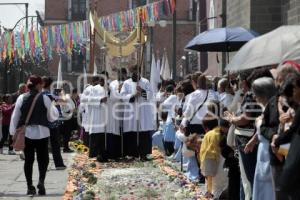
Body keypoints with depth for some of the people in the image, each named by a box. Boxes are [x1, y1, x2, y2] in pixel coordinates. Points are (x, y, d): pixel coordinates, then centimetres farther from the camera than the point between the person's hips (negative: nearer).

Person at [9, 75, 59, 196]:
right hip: (41, 132, -2)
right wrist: (54, 107, 21)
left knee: (28, 160, 8)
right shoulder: (45, 99, -5)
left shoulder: (21, 98, 1)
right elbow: (52, 117, 3)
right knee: (43, 158, 9)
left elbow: (15, 117, 4)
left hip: (26, 133, 2)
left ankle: (30, 187, 6)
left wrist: (13, 132, 13)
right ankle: (41, 181, -13)